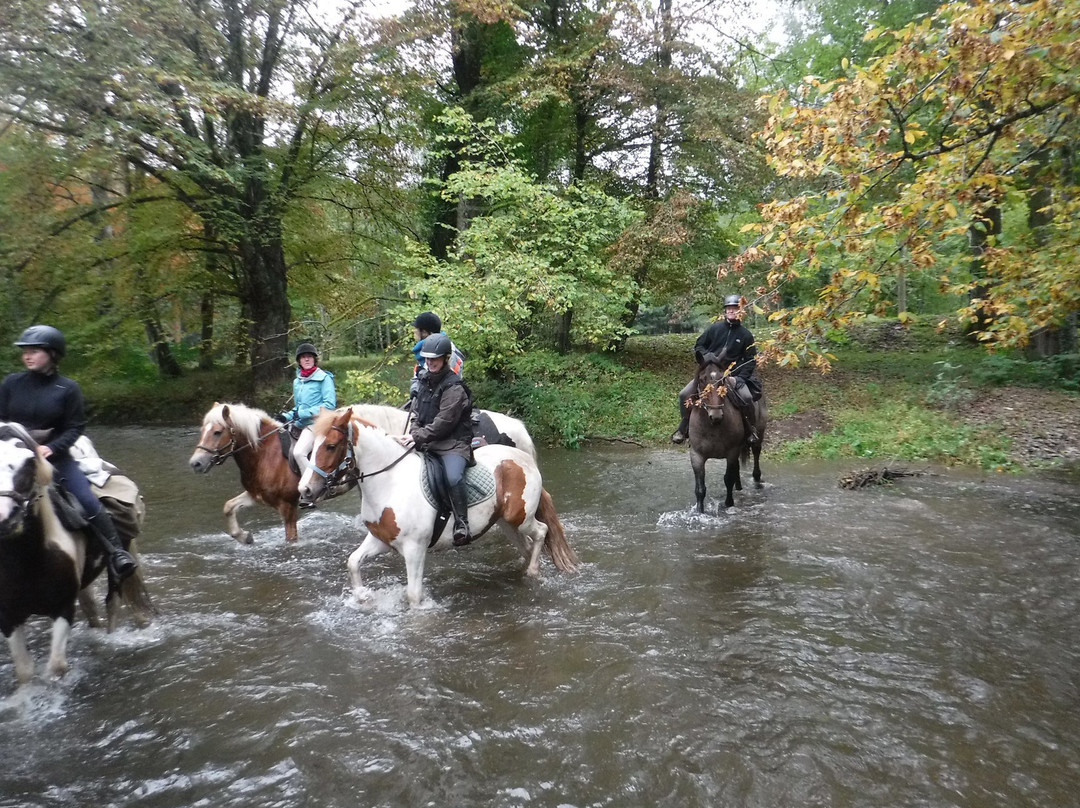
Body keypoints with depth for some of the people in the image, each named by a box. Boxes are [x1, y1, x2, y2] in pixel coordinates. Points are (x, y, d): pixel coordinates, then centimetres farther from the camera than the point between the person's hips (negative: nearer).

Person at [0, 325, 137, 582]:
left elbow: (75, 427, -5)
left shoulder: (67, 388, -4)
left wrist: (52, 447, -19)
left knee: (89, 501, -14)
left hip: (54, 455, -2)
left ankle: (116, 553, -5)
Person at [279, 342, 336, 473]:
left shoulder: (324, 378, -4)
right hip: (299, 425, 8)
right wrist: (286, 416, 5)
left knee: (299, 452, -29)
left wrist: (303, 413, -16)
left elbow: (330, 404, -13)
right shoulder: (297, 381, 17)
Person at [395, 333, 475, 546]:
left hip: (453, 443, -8)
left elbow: (443, 423, -19)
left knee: (453, 477, -33)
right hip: (425, 441, 9)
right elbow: (417, 413, 15)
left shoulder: (454, 387, -13)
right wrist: (413, 434, -4)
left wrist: (418, 437, -21)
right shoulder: (425, 380, 12)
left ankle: (462, 524, -21)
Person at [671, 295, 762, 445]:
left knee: (746, 398, -28)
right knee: (684, 395, -12)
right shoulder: (715, 328, 3)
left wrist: (739, 377, -10)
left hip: (732, 375, -2)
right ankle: (683, 429, 6)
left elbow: (751, 360, 3)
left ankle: (752, 429, -3)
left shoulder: (745, 334, 1)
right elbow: (698, 345, 11)